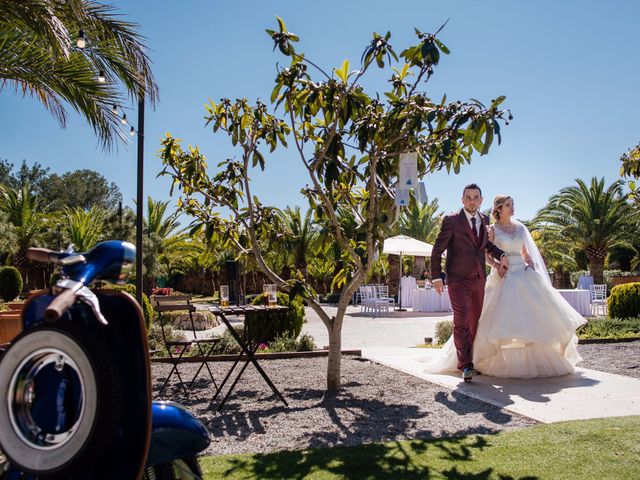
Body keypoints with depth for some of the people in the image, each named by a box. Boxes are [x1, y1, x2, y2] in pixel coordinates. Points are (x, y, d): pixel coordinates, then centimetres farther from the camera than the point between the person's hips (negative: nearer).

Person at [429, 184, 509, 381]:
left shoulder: (485, 220, 10)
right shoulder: (451, 220, -7)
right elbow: (437, 250, -5)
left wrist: (501, 256, 8)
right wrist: (436, 277, -10)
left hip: (479, 279, 6)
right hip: (458, 280, -6)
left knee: (474, 323, 12)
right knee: (461, 322, -12)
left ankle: (465, 361, 25)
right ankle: (466, 366, -10)